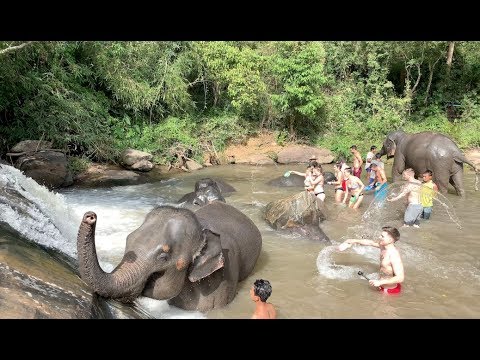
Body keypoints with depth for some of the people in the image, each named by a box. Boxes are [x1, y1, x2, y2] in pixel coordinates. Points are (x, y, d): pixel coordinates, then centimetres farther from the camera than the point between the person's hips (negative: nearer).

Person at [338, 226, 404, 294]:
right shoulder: (383, 245, -5)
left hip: (389, 291, -8)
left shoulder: (394, 255, -29)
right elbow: (370, 242, 12)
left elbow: (400, 278, -33)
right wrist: (353, 241, 17)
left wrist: (380, 282, -30)